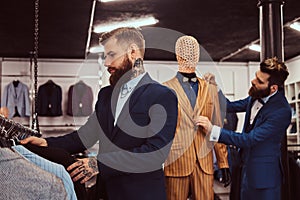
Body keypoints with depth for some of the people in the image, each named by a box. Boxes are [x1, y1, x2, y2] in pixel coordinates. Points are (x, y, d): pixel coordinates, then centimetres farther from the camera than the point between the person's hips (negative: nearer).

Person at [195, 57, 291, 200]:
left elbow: (250, 139, -28)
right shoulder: (256, 97, -2)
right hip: (247, 167, 8)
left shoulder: (281, 111, -27)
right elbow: (231, 106, 13)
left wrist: (213, 130, -31)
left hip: (264, 173, -7)